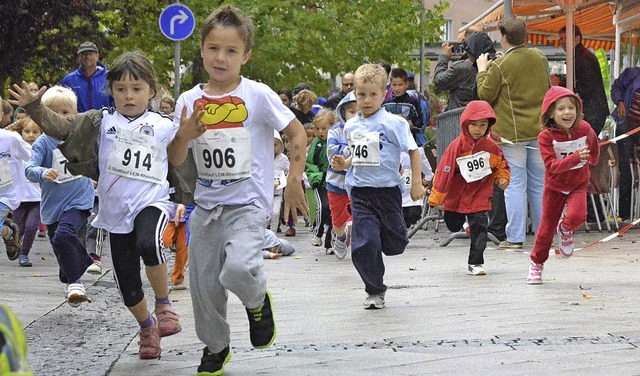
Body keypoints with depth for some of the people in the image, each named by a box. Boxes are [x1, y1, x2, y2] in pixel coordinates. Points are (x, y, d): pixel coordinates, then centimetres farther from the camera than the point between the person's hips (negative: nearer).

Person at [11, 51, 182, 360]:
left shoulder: (164, 127, 3)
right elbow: (62, 127, -2)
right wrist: (34, 107, -16)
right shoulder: (101, 122, 5)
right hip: (116, 210, 3)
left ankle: (163, 303, -12)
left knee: (148, 244, -36)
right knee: (127, 284, 5)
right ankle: (147, 327, 33)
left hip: (152, 201, -3)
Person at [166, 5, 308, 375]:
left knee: (238, 268, -27)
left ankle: (258, 301, 7)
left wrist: (294, 183, -8)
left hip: (248, 203, -4)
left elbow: (297, 134, -2)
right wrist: (184, 136, -14)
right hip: (207, 203, 5)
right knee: (204, 282, 8)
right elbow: (176, 160, 7)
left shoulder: (257, 95, -8)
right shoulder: (190, 101, 3)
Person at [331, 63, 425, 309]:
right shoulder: (351, 126, 8)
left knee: (395, 245, 4)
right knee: (364, 244, -9)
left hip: (387, 189, -2)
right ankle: (375, 291, 4)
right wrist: (344, 164, 3)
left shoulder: (393, 123, -7)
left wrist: (417, 183, -4)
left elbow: (413, 150, -2)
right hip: (360, 191, 3)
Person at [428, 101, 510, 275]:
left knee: (479, 228, -7)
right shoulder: (457, 146, -13)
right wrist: (436, 197, -9)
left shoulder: (490, 146, -6)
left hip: (480, 197, 0)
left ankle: (475, 263, 1)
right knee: (453, 226, 14)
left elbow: (501, 165, 12)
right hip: (456, 195, 0)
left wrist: (503, 179, -9)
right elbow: (444, 171, -10)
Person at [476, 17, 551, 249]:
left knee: (515, 184, -2)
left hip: (512, 133, -5)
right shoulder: (539, 58, 5)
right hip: (539, 131, 5)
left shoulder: (500, 66, -12)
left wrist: (482, 70, 7)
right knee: (539, 184, 11)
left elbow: (485, 95, -5)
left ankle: (515, 237, -3)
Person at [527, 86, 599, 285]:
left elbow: (594, 149, 9)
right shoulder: (546, 136, -22)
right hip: (554, 186, -1)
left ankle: (565, 230, 11)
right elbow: (552, 165, -31)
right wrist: (576, 158, -42)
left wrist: (590, 160, 20)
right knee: (547, 227, 6)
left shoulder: (585, 129, -14)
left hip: (578, 184, 1)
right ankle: (536, 264, 28)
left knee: (577, 216, -26)